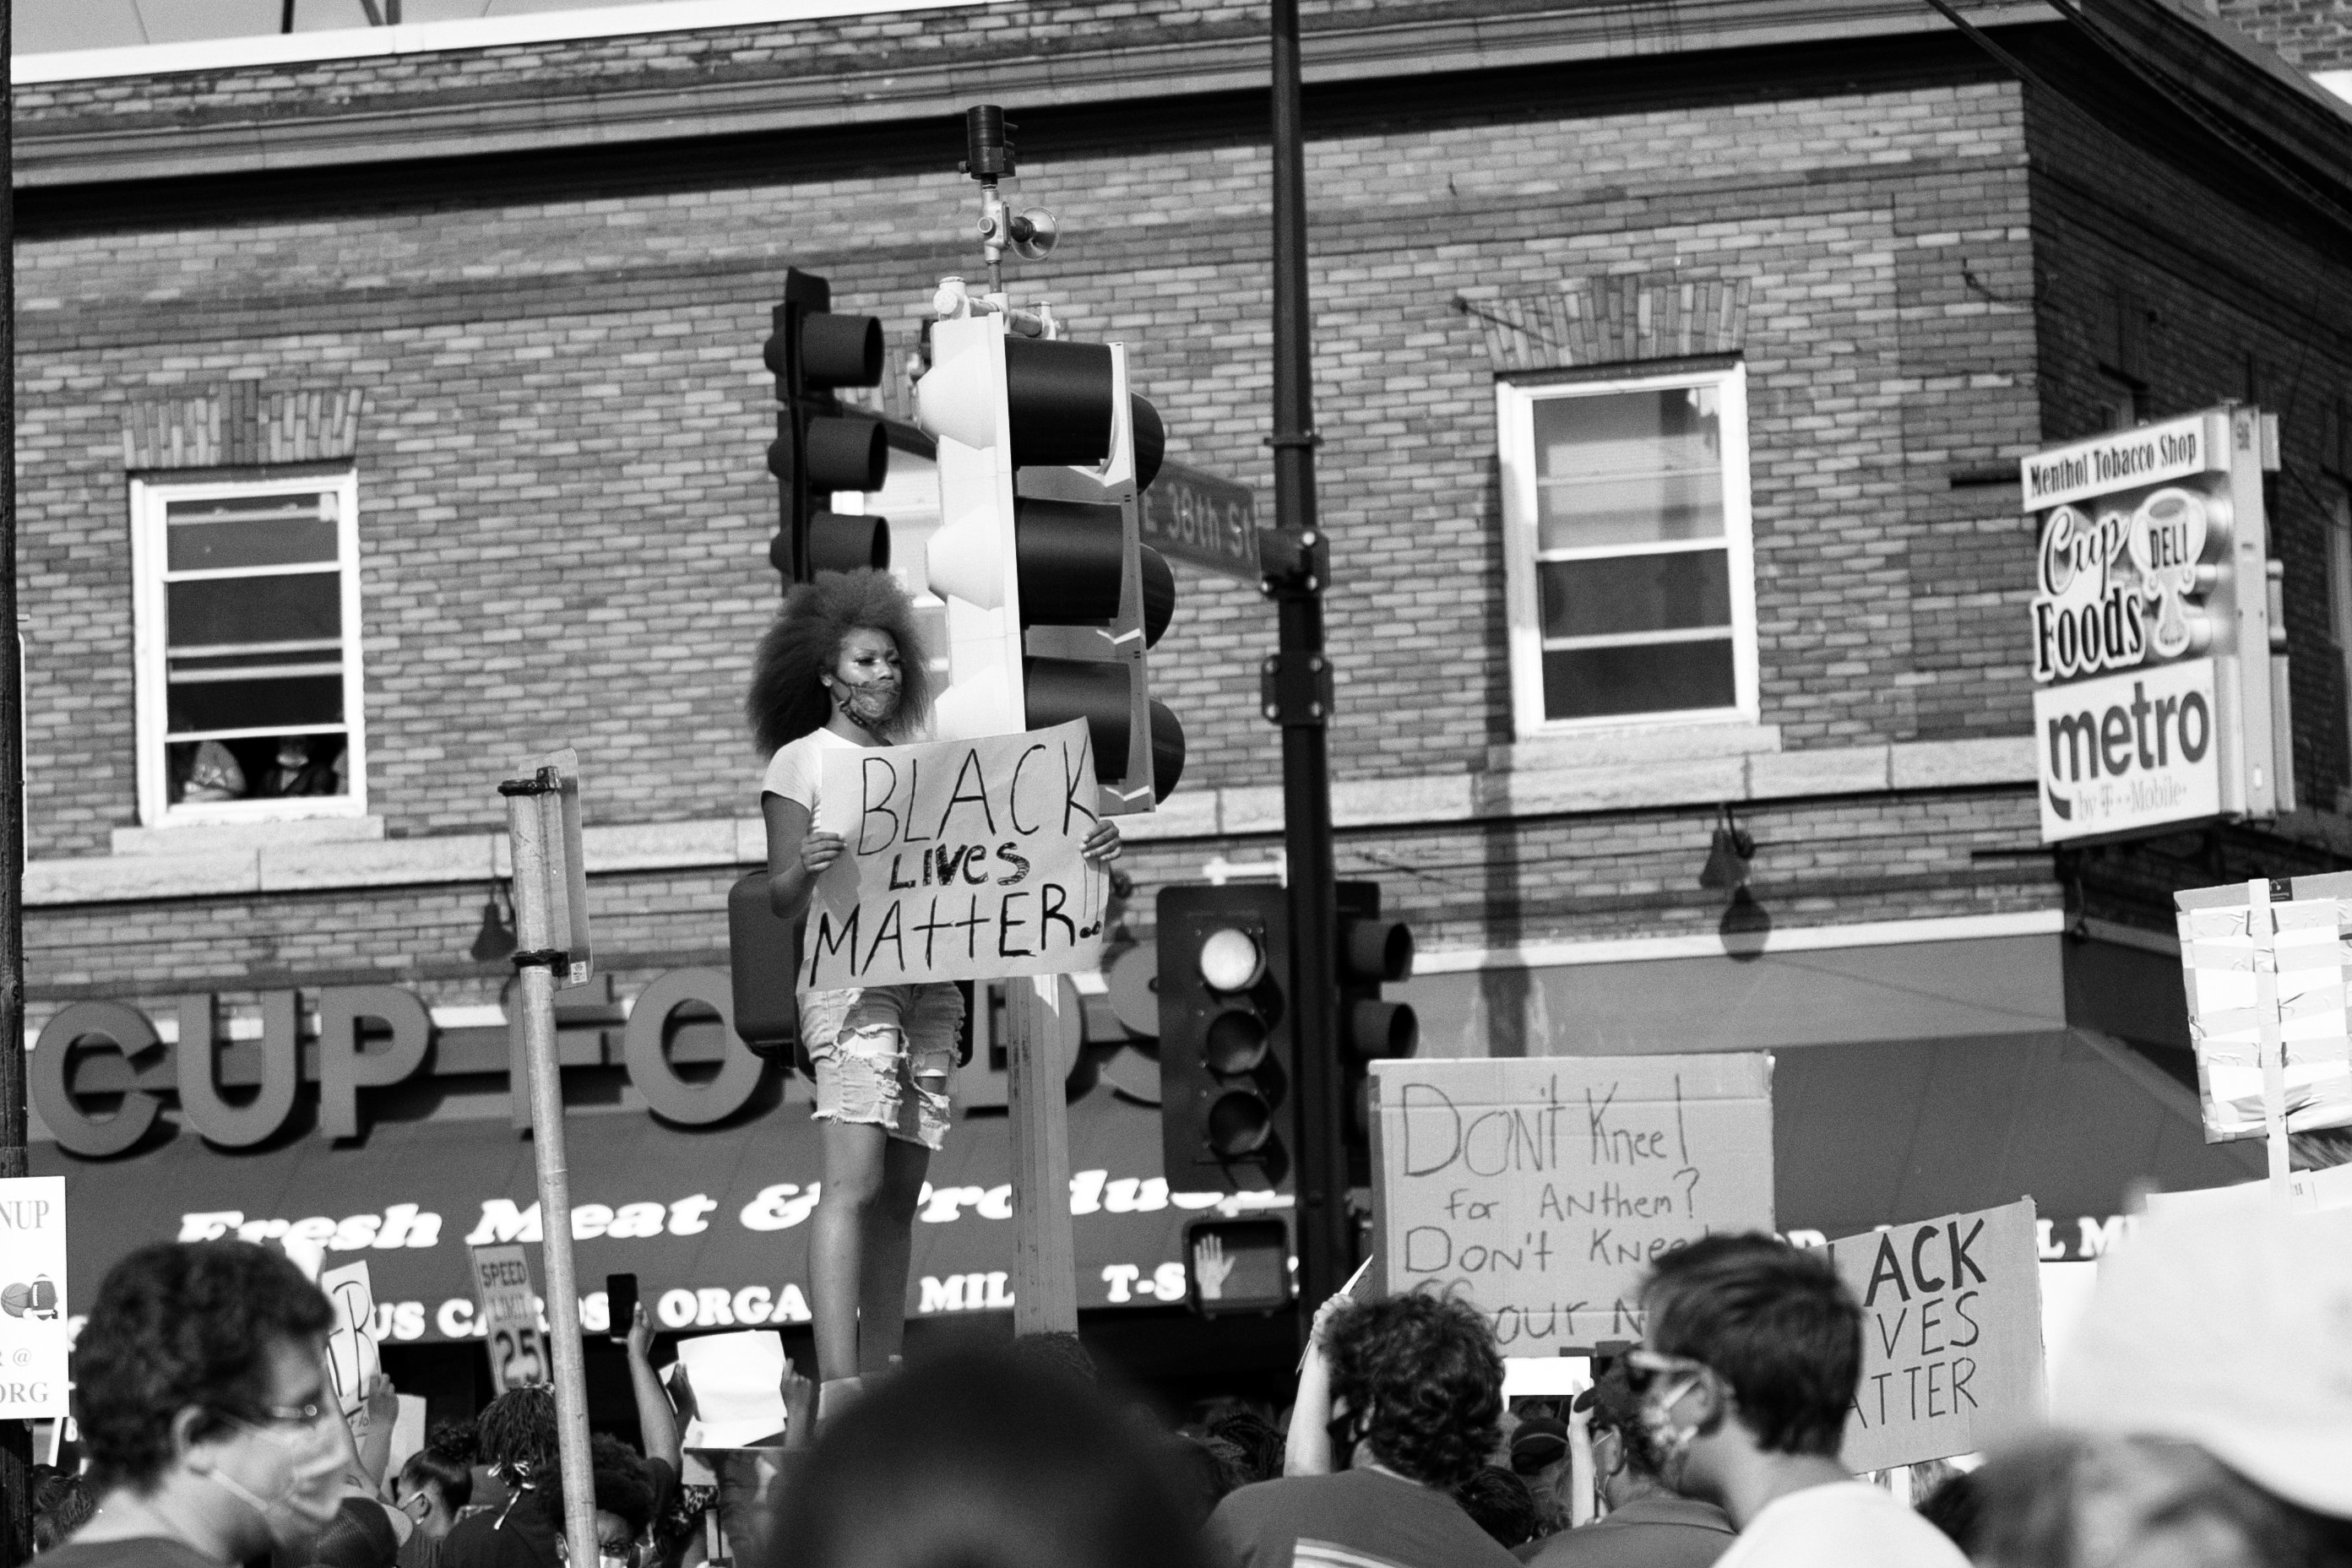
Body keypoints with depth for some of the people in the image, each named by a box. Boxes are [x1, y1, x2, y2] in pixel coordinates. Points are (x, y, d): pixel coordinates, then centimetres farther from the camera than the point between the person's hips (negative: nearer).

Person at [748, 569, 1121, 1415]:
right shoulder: (798, 762, 6)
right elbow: (780, 899, -1)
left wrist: (1083, 848, -4)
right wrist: (807, 868, -24)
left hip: (931, 982, 6)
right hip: (848, 976, -6)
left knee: (901, 1194, 4)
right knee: (853, 1180, -18)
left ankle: (880, 1380, 5)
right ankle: (836, 1385, -28)